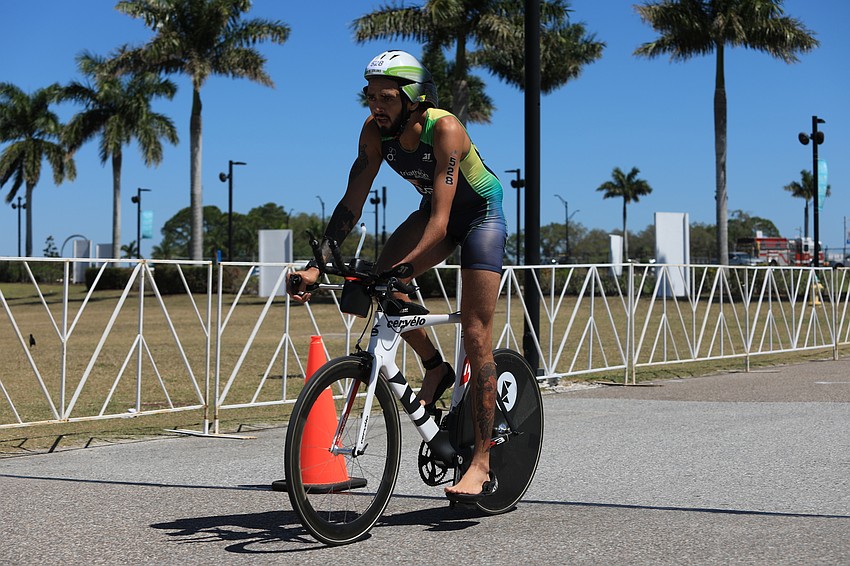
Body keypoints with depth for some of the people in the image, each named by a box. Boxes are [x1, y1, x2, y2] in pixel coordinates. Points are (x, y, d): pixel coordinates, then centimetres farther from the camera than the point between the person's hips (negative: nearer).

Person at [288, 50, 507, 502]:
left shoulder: (445, 129, -34)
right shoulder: (375, 130, -17)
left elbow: (440, 219, -39)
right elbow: (351, 204, -14)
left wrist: (401, 269, -50)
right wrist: (316, 265, -22)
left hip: (480, 213, -6)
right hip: (435, 209, 6)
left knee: (475, 336, -12)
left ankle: (481, 465, -9)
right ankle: (435, 368, 5)